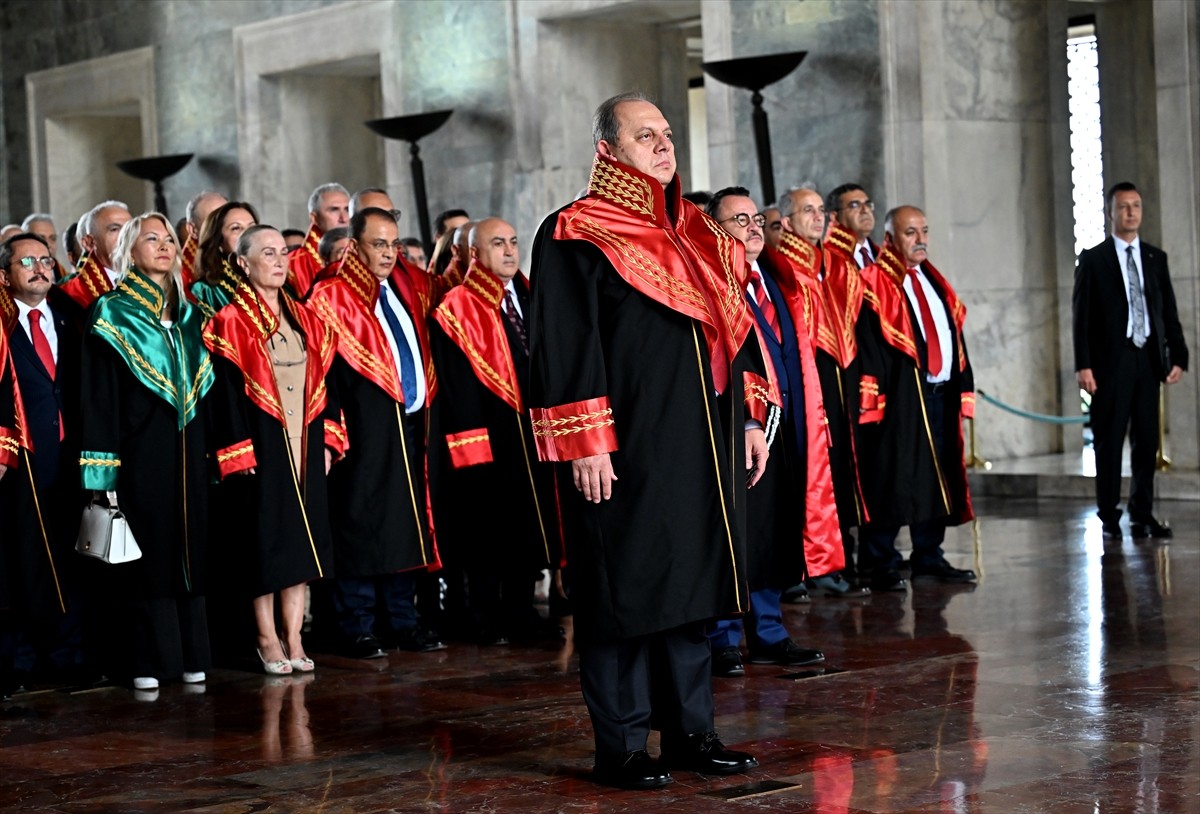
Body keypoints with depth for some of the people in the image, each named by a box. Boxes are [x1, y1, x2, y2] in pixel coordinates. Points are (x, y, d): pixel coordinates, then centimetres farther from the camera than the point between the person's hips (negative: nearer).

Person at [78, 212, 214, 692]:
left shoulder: (189, 315, 15)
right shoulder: (112, 315, -1)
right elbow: (99, 397, -7)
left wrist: (214, 450, 8)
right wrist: (103, 469, -14)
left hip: (189, 450, 5)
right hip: (140, 450, -5)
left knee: (190, 550, 5)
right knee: (148, 552, -3)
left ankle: (191, 656, 11)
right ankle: (149, 661, 4)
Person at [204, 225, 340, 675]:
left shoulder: (304, 320, 11)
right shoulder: (231, 324, -6)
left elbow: (323, 382, 12)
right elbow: (225, 393, -10)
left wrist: (327, 440, 5)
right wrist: (240, 453, -15)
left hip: (304, 445, 5)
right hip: (260, 447, -5)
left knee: (301, 540, 5)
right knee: (264, 541, -1)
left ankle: (292, 638, 11)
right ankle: (267, 638, 9)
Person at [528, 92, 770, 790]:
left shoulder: (698, 235, 16)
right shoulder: (574, 237, -6)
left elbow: (735, 327, 19)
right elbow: (563, 345, -12)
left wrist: (752, 418, 13)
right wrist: (585, 444, -18)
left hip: (701, 447, 7)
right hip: (626, 452, -7)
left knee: (691, 584, 11)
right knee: (625, 593, -2)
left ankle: (691, 731, 20)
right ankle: (622, 746, 6)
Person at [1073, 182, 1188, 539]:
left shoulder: (1156, 258, 13)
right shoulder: (1093, 259, 2)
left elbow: (1169, 312, 12)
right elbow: (1081, 316, -2)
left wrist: (1178, 356, 3)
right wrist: (1083, 364, -10)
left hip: (1149, 359, 4)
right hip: (1111, 361, -4)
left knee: (1147, 441, 4)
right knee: (1109, 441, -2)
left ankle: (1143, 515, 11)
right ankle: (1109, 518, 4)